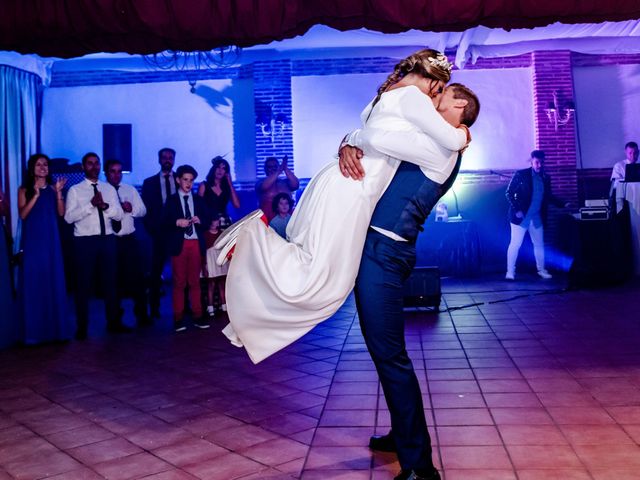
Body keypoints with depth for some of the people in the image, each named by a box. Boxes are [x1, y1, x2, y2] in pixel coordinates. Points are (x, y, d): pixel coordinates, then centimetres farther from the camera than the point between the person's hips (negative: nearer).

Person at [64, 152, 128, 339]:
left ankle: (114, 322, 20)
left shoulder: (109, 189, 9)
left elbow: (119, 214, 3)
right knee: (83, 284, 3)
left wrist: (105, 206, -16)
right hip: (85, 241, -3)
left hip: (107, 239, 3)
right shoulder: (75, 190, -1)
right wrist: (90, 205, -20)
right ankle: (82, 327, 13)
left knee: (110, 281, 9)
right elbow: (68, 217, -11)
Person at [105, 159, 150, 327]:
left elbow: (143, 211, 7)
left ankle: (142, 315, 14)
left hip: (129, 240, 3)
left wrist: (132, 208, -12)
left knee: (137, 277, 3)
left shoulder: (130, 190, 11)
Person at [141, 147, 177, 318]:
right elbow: (145, 208, 6)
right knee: (156, 271, 3)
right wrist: (150, 229, -5)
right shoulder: (149, 182, 8)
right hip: (159, 232, 0)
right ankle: (154, 308, 11)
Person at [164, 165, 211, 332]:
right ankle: (178, 318, 3)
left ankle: (197, 316, 8)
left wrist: (200, 221, -11)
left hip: (196, 243, 2)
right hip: (179, 244, -2)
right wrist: (177, 222, -20)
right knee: (179, 282, -1)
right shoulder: (171, 200, 7)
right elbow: (164, 221, -3)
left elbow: (208, 221, 9)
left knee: (195, 281, 5)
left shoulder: (198, 200, 14)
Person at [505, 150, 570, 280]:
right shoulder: (520, 175, -8)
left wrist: (563, 204, 6)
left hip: (537, 218, 5)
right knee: (515, 244, -4)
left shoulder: (545, 178, 7)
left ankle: (541, 270, 25)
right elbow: (509, 193, -7)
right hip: (521, 216, -5)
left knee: (539, 244, 12)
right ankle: (510, 272, 3)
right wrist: (516, 210, -16)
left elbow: (549, 196, 17)